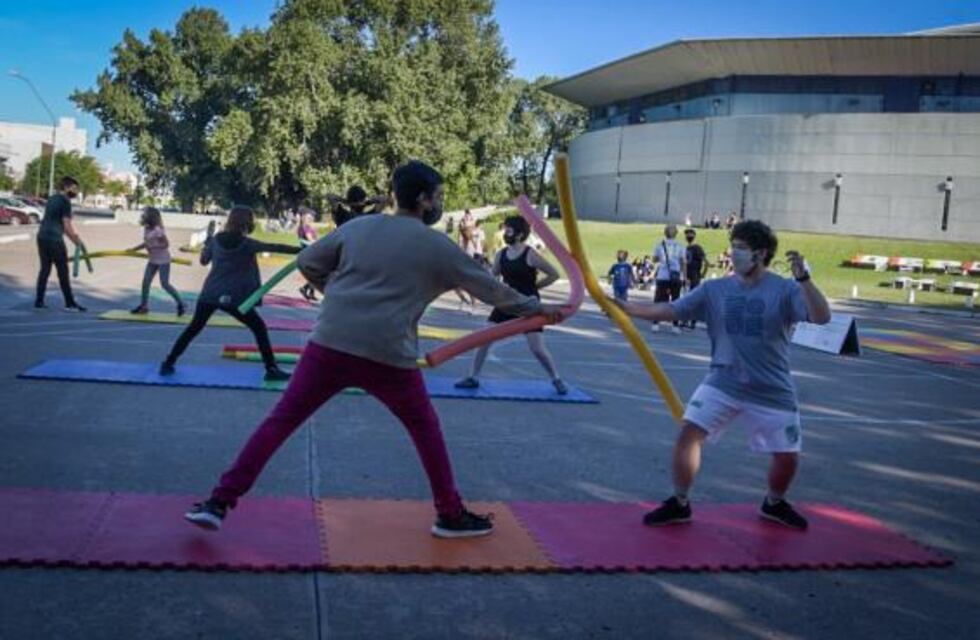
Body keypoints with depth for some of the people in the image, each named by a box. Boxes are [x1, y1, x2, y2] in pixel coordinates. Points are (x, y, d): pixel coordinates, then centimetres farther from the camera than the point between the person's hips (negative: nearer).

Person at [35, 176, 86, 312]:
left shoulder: (52, 199, 18)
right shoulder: (65, 201, -8)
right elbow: (67, 225, -12)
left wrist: (74, 234, 18)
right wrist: (76, 240, -2)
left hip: (42, 237, 8)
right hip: (54, 239, -8)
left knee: (44, 269, 12)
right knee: (63, 271, -3)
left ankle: (39, 301, 12)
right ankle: (70, 303, 0)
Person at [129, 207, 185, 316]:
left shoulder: (158, 230, -20)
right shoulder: (146, 229, 4)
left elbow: (166, 244, -20)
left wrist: (153, 247, -25)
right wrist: (133, 249, 9)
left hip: (163, 260, -8)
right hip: (152, 260, 8)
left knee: (165, 284, -8)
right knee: (146, 281, 4)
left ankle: (181, 304, 5)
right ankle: (143, 306, 14)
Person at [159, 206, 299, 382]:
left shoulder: (215, 240, 5)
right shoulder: (247, 244, -7)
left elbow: (204, 260, 19)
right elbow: (276, 248, -12)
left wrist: (208, 238, 29)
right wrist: (302, 250, -14)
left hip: (209, 294, 5)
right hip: (233, 298, -5)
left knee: (193, 328, 18)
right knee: (259, 328, 6)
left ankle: (168, 363, 17)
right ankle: (271, 369, 1)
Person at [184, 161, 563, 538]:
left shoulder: (357, 227, 13)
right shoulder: (438, 246, 6)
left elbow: (307, 263, 17)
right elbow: (489, 287, 15)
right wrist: (536, 308, 27)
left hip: (330, 345, 2)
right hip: (389, 357, -2)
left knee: (281, 421, 7)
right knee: (425, 428, 19)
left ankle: (220, 502, 4)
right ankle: (451, 515, 24)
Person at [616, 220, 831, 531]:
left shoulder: (785, 290, -9)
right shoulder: (715, 289, -1)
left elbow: (822, 317, -22)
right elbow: (670, 310, -3)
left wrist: (803, 278, -35)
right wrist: (629, 308, -15)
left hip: (772, 391, -1)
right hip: (723, 383, 1)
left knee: (788, 456, 6)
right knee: (689, 433, -14)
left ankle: (774, 504, 38)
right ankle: (679, 504, 5)